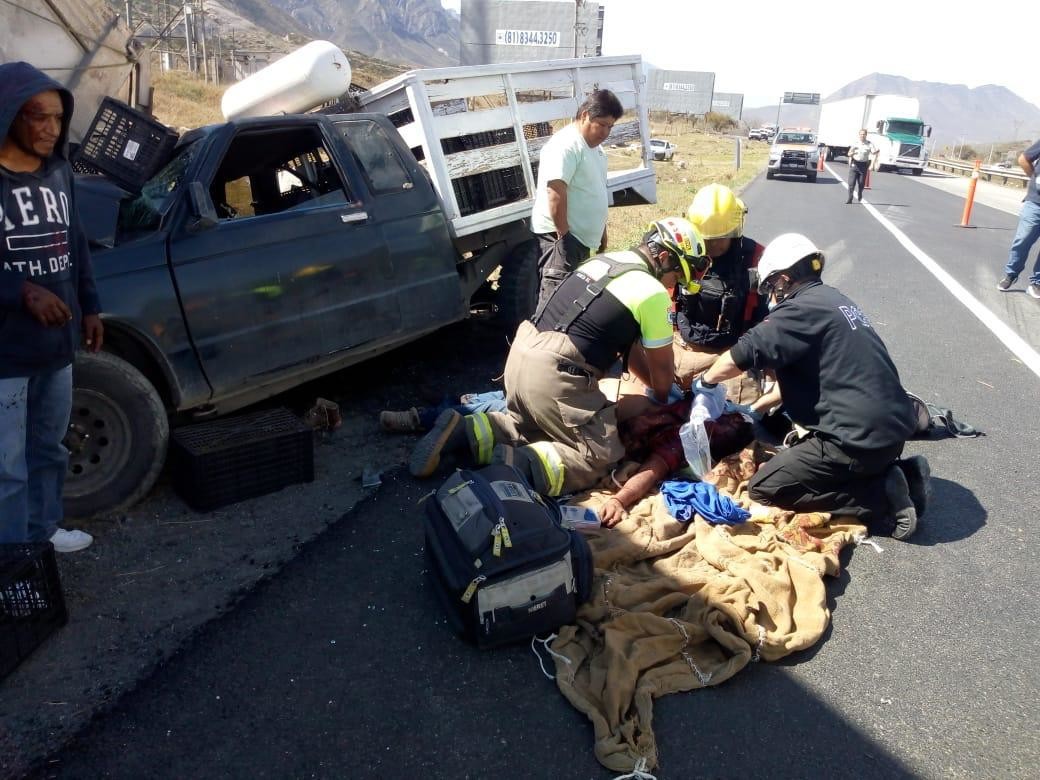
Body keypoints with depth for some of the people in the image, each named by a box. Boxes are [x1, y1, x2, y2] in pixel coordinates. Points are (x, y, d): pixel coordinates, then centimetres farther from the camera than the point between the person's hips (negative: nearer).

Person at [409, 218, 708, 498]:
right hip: (554, 374, -8)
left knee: (532, 424, 28)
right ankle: (513, 465, -19)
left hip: (521, 354, 8)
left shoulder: (604, 261, 20)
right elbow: (662, 367, 9)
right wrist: (662, 398, 29)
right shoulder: (653, 293, -4)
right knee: (602, 457, 1)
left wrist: (654, 384, 31)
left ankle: (460, 431, 8)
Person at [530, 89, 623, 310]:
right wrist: (563, 235, -24)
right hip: (560, 235, -10)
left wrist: (601, 232, 26)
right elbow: (555, 193, -24)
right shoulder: (565, 144, -16)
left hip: (582, 236, 10)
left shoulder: (592, 146, 16)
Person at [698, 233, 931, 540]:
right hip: (893, 426, 9)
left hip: (860, 436, -9)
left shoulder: (802, 308, -12)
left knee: (764, 488, -2)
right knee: (798, 454, 28)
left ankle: (880, 499, -7)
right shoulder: (833, 300, 17)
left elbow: (743, 354, -18)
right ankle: (901, 472, 12)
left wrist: (706, 380, 2)